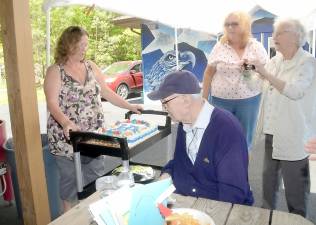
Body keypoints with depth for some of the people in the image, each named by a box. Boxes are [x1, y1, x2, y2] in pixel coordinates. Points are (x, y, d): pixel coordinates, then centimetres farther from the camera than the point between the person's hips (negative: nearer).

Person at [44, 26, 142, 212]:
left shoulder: (91, 66, 6)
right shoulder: (55, 71, -9)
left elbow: (106, 92, 10)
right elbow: (52, 104, -18)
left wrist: (130, 106, 3)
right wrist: (66, 123, -36)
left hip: (93, 135, 5)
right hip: (67, 137, -4)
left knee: (97, 175, 13)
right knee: (70, 178, 8)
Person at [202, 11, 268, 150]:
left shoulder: (256, 47, 0)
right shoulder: (220, 46, 0)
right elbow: (209, 72, 3)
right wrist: (204, 98, 1)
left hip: (248, 99, 1)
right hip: (220, 99, 0)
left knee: (244, 138, 12)